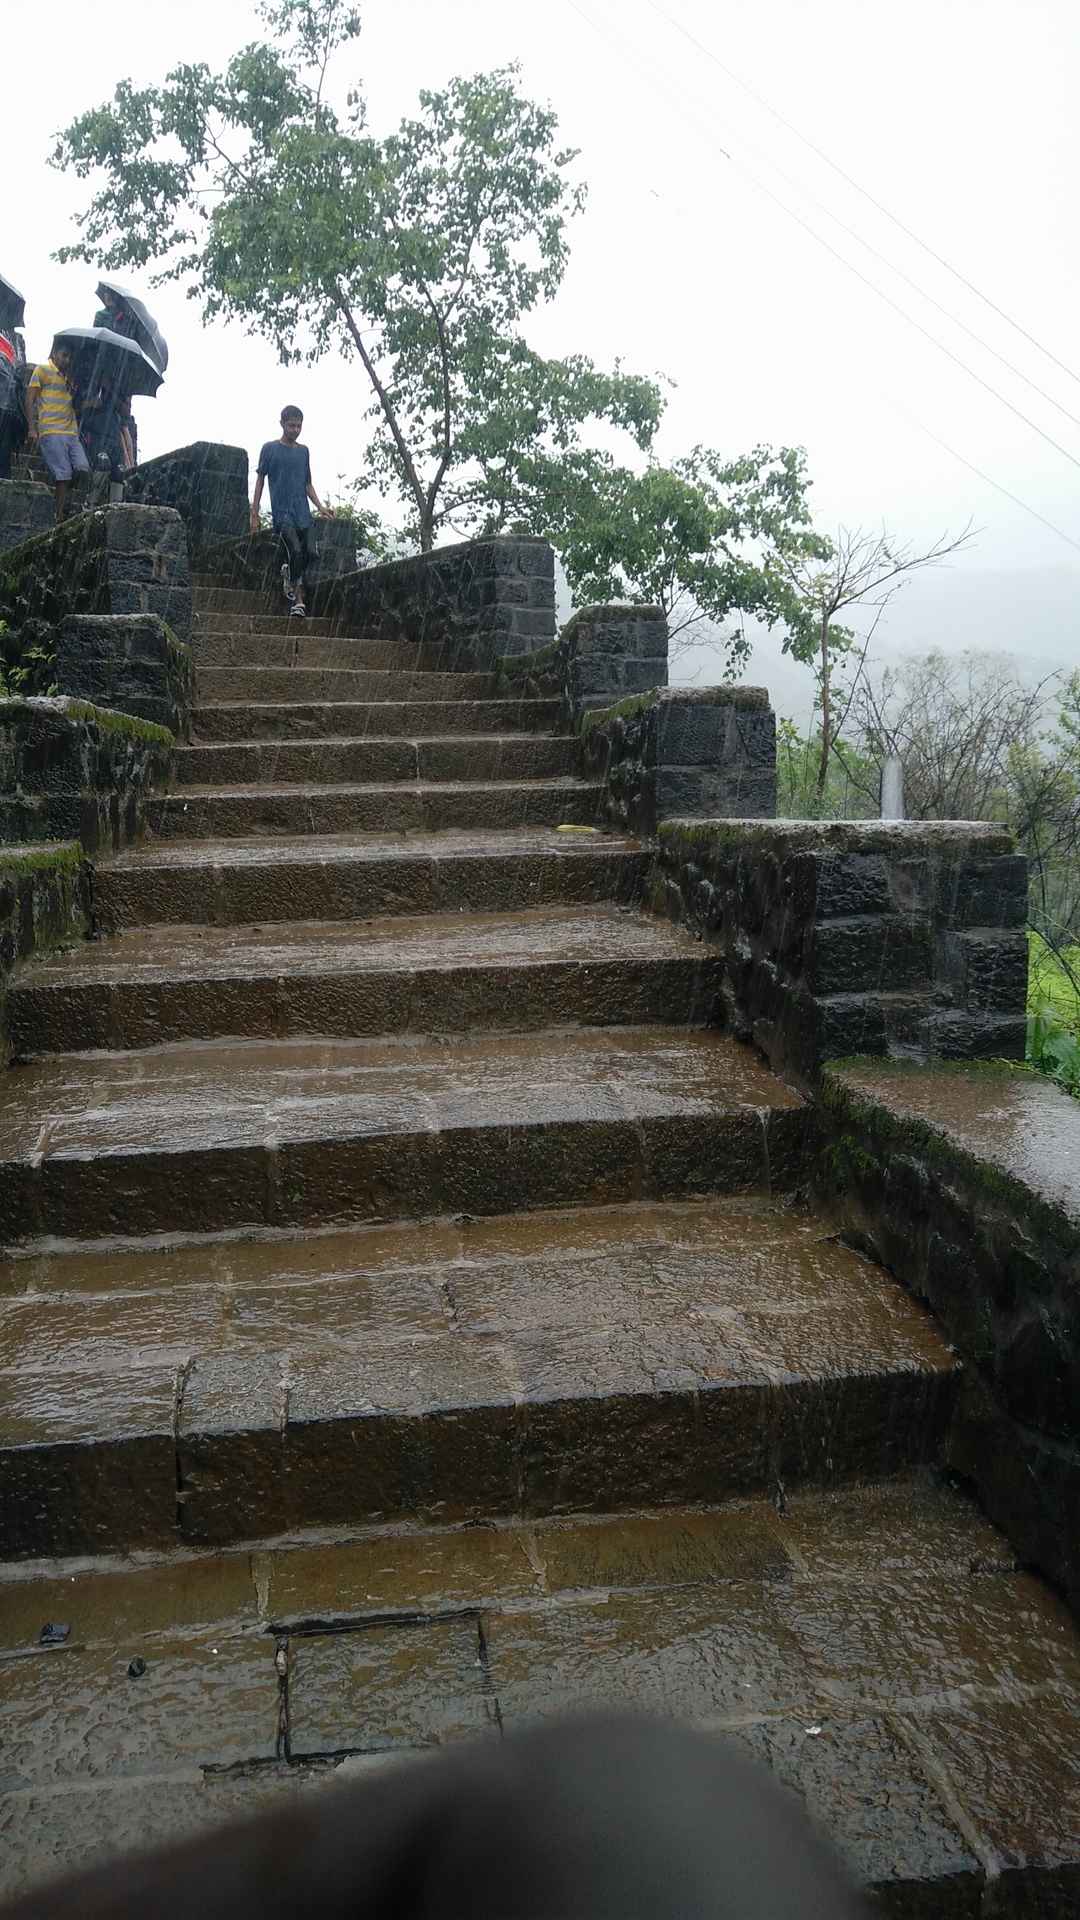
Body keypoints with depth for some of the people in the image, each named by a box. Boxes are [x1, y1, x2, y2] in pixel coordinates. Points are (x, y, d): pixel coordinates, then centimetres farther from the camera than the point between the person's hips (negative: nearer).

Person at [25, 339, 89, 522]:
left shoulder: (68, 377, 24)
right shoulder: (42, 371, 7)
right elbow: (30, 400, 1)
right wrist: (32, 428, -9)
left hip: (72, 433, 6)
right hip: (51, 432, -6)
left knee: (83, 469, -12)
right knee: (63, 475, -13)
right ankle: (60, 518, -10)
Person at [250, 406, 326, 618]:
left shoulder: (303, 451, 15)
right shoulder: (270, 448, 4)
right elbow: (260, 480, 6)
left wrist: (319, 506, 5)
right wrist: (254, 513, 2)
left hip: (303, 512, 5)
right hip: (282, 511, -4)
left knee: (308, 553, -3)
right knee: (295, 550, -20)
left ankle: (288, 571, 27)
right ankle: (298, 598, -7)